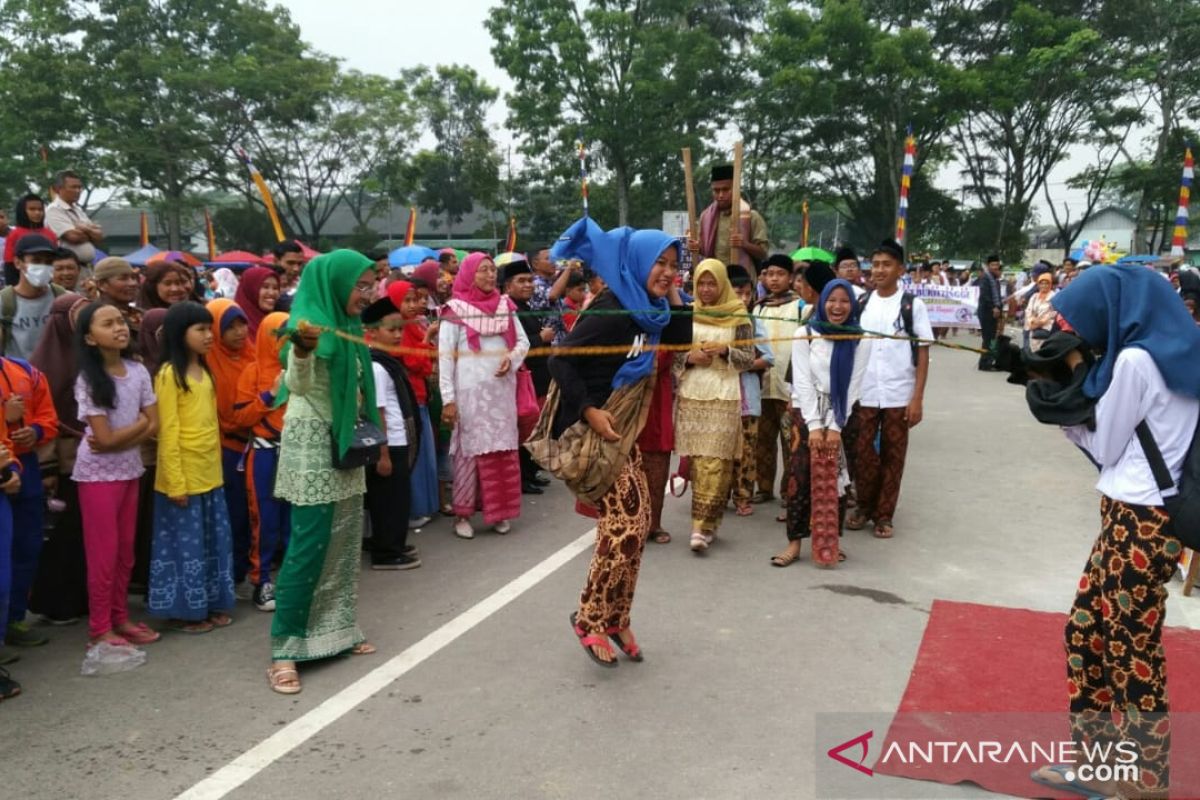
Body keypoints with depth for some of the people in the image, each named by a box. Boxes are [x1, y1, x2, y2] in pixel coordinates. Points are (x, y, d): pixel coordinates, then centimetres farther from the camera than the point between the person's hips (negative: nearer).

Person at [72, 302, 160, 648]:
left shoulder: (138, 371, 0)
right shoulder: (88, 380, -14)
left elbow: (154, 426, -1)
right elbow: (105, 438, -18)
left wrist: (119, 441, -14)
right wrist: (139, 422, -6)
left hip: (129, 469, 5)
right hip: (98, 472, -5)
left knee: (125, 550, 12)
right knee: (104, 552, 1)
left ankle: (120, 618, 24)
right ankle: (100, 628, 12)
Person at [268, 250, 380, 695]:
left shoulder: (346, 327, 10)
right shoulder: (311, 322, -14)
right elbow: (297, 385, -29)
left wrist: (363, 418, 11)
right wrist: (302, 351, -46)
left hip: (343, 443, 9)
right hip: (311, 445, -9)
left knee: (345, 544, 13)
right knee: (309, 547, -8)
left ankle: (338, 630, 25)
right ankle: (285, 650, 0)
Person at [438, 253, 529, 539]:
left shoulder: (504, 305, 10)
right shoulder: (455, 311, -4)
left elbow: (523, 341, 14)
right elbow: (444, 356, -6)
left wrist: (511, 358, -8)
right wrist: (448, 398, -12)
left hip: (502, 389, 4)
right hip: (470, 392, -4)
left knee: (503, 449, 7)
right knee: (469, 449, 0)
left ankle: (498, 511, 18)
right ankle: (462, 513, 9)